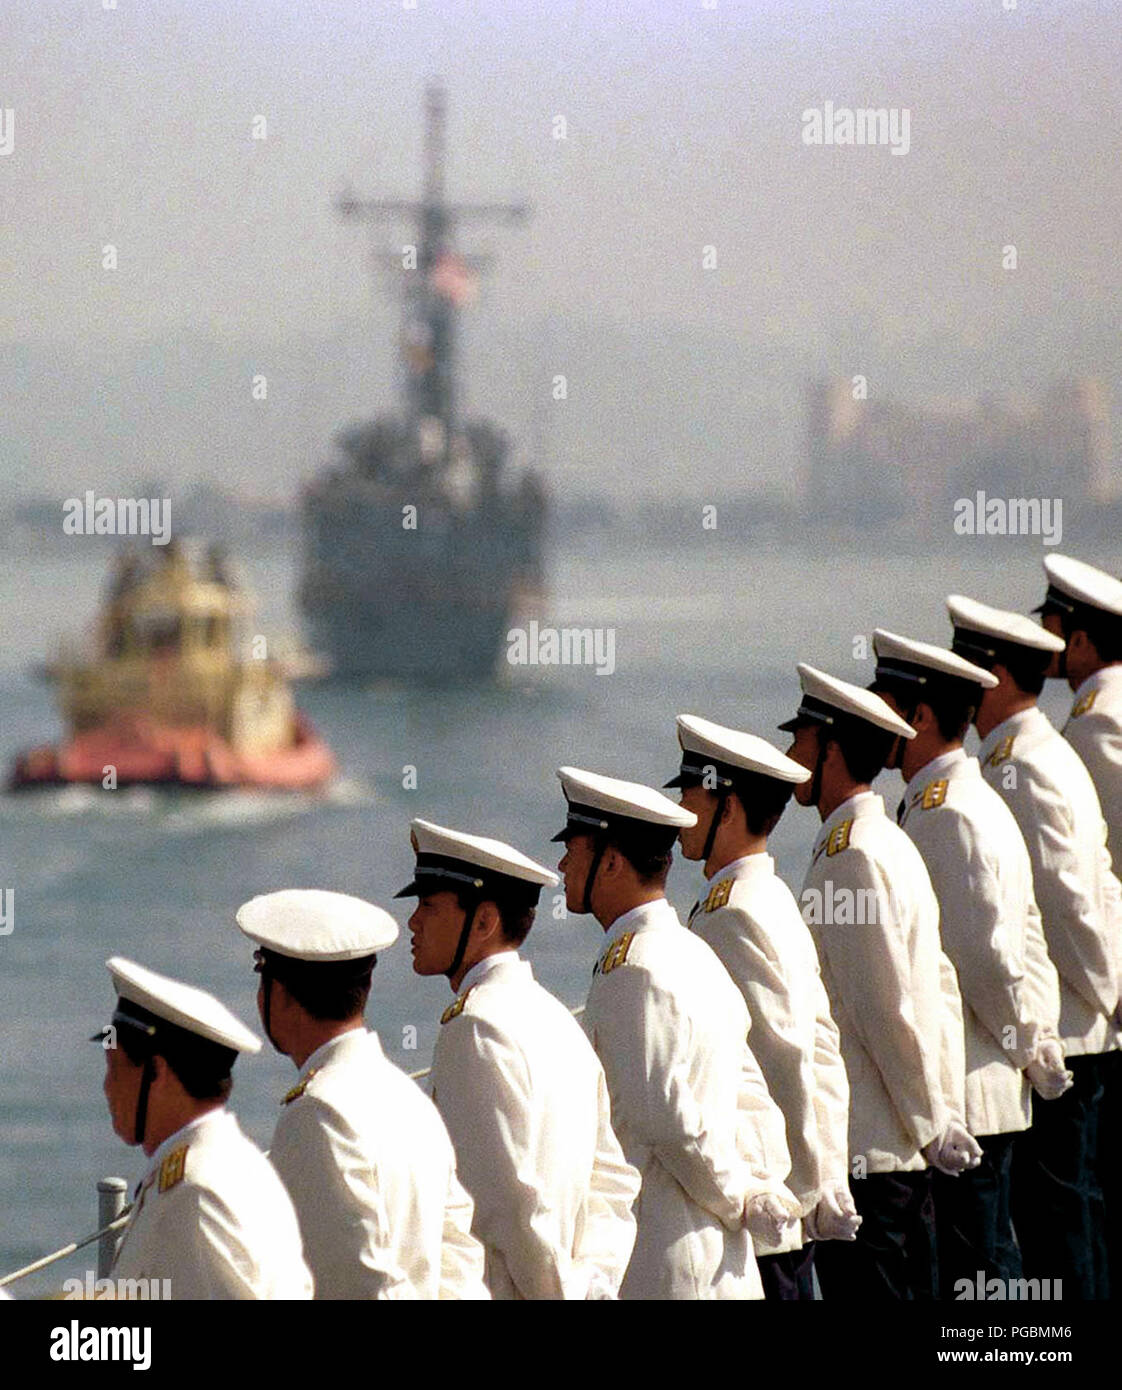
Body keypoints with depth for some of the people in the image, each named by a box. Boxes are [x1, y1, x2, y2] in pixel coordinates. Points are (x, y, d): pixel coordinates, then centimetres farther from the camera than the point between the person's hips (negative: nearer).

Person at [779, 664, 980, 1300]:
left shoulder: (849, 858, -16)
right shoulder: (894, 843, 14)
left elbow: (888, 1010, -18)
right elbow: (942, 987, 16)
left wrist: (933, 1126, -12)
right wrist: (947, 1118, 14)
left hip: (865, 1151, -10)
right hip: (912, 1148, 10)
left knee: (865, 1288, -7)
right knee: (914, 1288, 12)